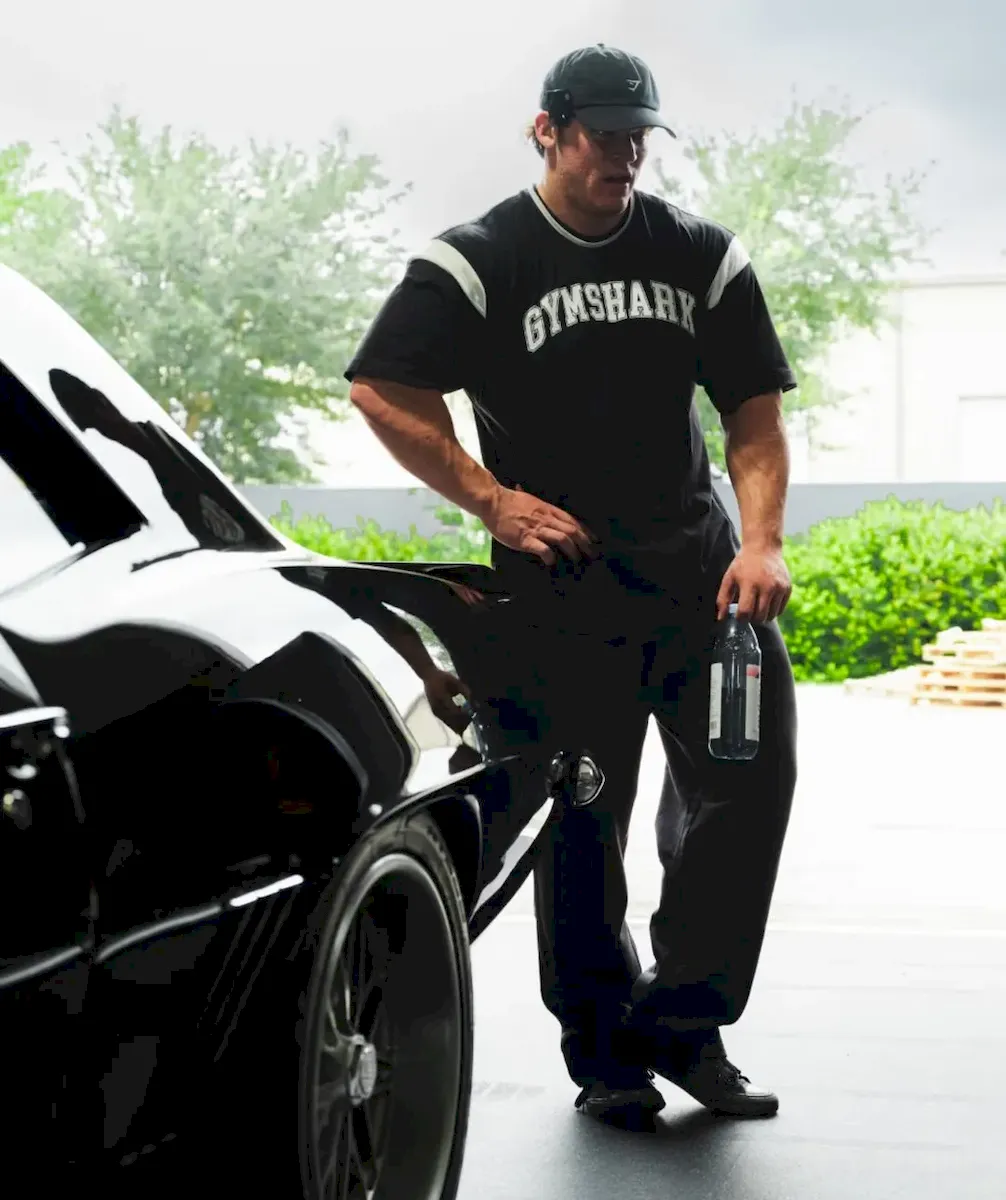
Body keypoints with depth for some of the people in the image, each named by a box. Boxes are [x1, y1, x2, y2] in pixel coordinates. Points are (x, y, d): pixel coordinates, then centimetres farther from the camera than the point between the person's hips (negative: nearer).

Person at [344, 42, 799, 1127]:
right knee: (578, 825, -1)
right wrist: (493, 500, -6)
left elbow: (755, 416, 8)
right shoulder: (477, 261, 1)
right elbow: (381, 392, -4)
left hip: (699, 568, 3)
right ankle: (604, 1051, 14)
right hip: (560, 580, -3)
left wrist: (760, 541, -8)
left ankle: (681, 1022, 5)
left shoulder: (704, 255, 10)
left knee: (751, 778, -8)